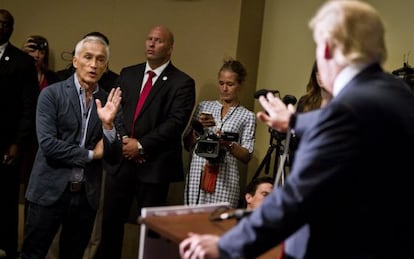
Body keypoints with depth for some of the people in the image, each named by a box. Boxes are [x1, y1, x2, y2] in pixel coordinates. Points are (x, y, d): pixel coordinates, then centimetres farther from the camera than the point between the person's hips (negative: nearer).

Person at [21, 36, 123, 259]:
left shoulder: (108, 102, 4)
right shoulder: (51, 94, -5)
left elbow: (114, 158, 1)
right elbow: (47, 144, -15)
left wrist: (108, 124, -15)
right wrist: (90, 154, -9)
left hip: (86, 195, 3)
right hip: (50, 191, -3)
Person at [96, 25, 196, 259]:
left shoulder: (182, 83, -3)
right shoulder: (127, 74, 12)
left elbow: (176, 122, -13)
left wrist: (141, 145, -14)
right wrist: (123, 140, -9)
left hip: (154, 164, -4)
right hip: (121, 159, 4)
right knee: (111, 220, 10)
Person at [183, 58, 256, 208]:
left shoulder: (247, 116, 6)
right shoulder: (204, 107, 12)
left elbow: (247, 157, 2)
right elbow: (187, 145, 14)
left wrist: (228, 144, -13)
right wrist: (198, 127, -3)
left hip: (225, 180, -2)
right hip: (197, 175, 2)